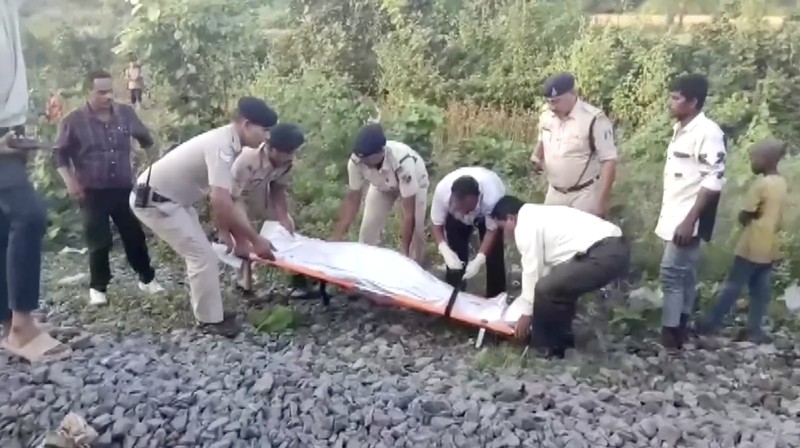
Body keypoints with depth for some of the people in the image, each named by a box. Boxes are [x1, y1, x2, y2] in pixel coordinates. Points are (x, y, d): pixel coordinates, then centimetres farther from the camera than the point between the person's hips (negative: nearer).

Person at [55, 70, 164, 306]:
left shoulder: (126, 113, 0)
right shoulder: (74, 120, -8)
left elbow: (145, 139, 16)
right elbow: (60, 154, -2)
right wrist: (70, 182, -10)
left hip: (124, 188, 3)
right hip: (93, 192, -2)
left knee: (135, 236, 10)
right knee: (99, 242, 2)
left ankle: (147, 278, 26)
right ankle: (98, 287, 18)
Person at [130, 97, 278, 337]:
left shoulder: (226, 142, 3)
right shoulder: (222, 146, -28)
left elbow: (220, 198, 8)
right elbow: (221, 203, -34)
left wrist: (227, 233, 7)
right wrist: (255, 239, -26)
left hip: (170, 197, 10)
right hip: (154, 200, -10)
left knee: (200, 253, 15)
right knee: (203, 256, -7)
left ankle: (210, 312, 26)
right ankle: (211, 320, 5)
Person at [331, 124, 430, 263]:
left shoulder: (403, 162, -46)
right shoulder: (356, 161, -35)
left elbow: (409, 213, -40)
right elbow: (352, 199, -21)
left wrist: (404, 252, -38)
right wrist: (336, 238, -24)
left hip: (414, 183, -3)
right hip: (381, 185, 3)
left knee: (415, 233, -8)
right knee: (368, 229, 1)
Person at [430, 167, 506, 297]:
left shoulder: (492, 197, -45)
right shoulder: (442, 191, -41)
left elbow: (492, 230, -29)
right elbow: (437, 225, -25)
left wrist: (479, 260, -41)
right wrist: (445, 251, -43)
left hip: (488, 214, -1)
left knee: (493, 256, -7)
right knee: (455, 257, -3)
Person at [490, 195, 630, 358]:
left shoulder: (525, 225, -3)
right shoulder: (539, 215, 26)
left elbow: (532, 269, -1)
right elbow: (544, 264, 30)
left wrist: (526, 312, 9)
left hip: (604, 254, -11)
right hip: (615, 248, 11)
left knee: (546, 289, -8)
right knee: (561, 285, 24)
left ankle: (545, 347, 9)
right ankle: (561, 339, 32)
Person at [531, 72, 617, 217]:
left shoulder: (594, 120, -20)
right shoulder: (546, 117, 0)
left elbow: (609, 161, -17)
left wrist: (602, 200, -19)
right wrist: (536, 158, -3)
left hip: (584, 195, -6)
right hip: (554, 193, 6)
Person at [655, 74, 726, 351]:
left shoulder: (708, 132, -16)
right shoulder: (680, 129, 13)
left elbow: (714, 180, -20)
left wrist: (690, 220, -23)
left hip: (687, 220, -9)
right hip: (674, 218, 9)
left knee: (672, 273, -8)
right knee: (684, 275, 14)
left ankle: (670, 335, 0)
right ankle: (680, 330, 23)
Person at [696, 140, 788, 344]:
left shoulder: (761, 184, -17)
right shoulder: (782, 183, 9)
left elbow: (744, 215, -13)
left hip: (752, 246, -8)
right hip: (770, 246, 8)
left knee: (733, 285, -1)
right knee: (760, 289, 8)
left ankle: (711, 323, 6)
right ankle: (754, 330, 10)